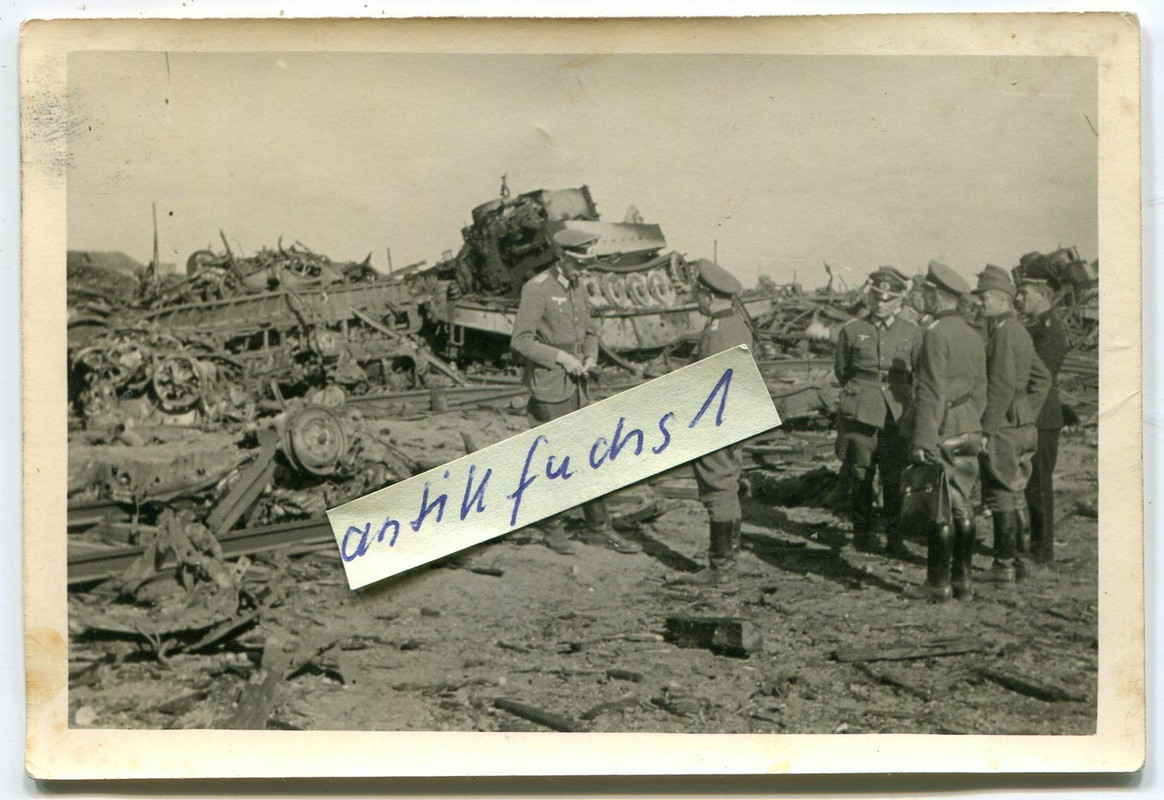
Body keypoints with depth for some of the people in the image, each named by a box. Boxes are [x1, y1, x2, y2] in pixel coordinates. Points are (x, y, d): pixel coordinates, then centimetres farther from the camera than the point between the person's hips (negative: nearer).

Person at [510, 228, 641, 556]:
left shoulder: (577, 288, 11)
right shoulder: (536, 289, -14)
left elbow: (590, 331, 19)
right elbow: (520, 341, -17)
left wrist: (591, 357, -1)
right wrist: (561, 357, -20)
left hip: (576, 387, 7)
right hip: (549, 388, -7)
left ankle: (599, 528, 15)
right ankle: (553, 528, 16)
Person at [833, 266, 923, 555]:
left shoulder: (912, 333, 5)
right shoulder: (852, 330, 3)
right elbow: (841, 371, 14)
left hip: (897, 414, 1)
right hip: (859, 414, 0)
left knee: (895, 477, 0)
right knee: (860, 477, 1)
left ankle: (894, 534, 11)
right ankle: (862, 532, 14)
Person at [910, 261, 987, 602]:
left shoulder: (936, 334, -14)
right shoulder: (972, 336, 12)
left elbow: (932, 393, -18)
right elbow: (980, 392, 16)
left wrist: (923, 442, -17)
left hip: (942, 432, -8)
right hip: (969, 431, 8)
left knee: (940, 510, -3)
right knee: (962, 508, 10)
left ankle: (939, 584, 2)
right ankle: (962, 580, 14)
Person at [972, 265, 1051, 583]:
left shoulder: (1004, 333, -16)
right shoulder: (1019, 331, 14)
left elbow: (1001, 387, -22)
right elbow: (1042, 379, 22)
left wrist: (986, 431, -20)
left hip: (1003, 428, -10)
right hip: (1020, 425, 10)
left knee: (1001, 498, -3)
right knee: (1011, 495, 14)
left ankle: (1005, 564, 1)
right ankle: (1014, 559, 20)